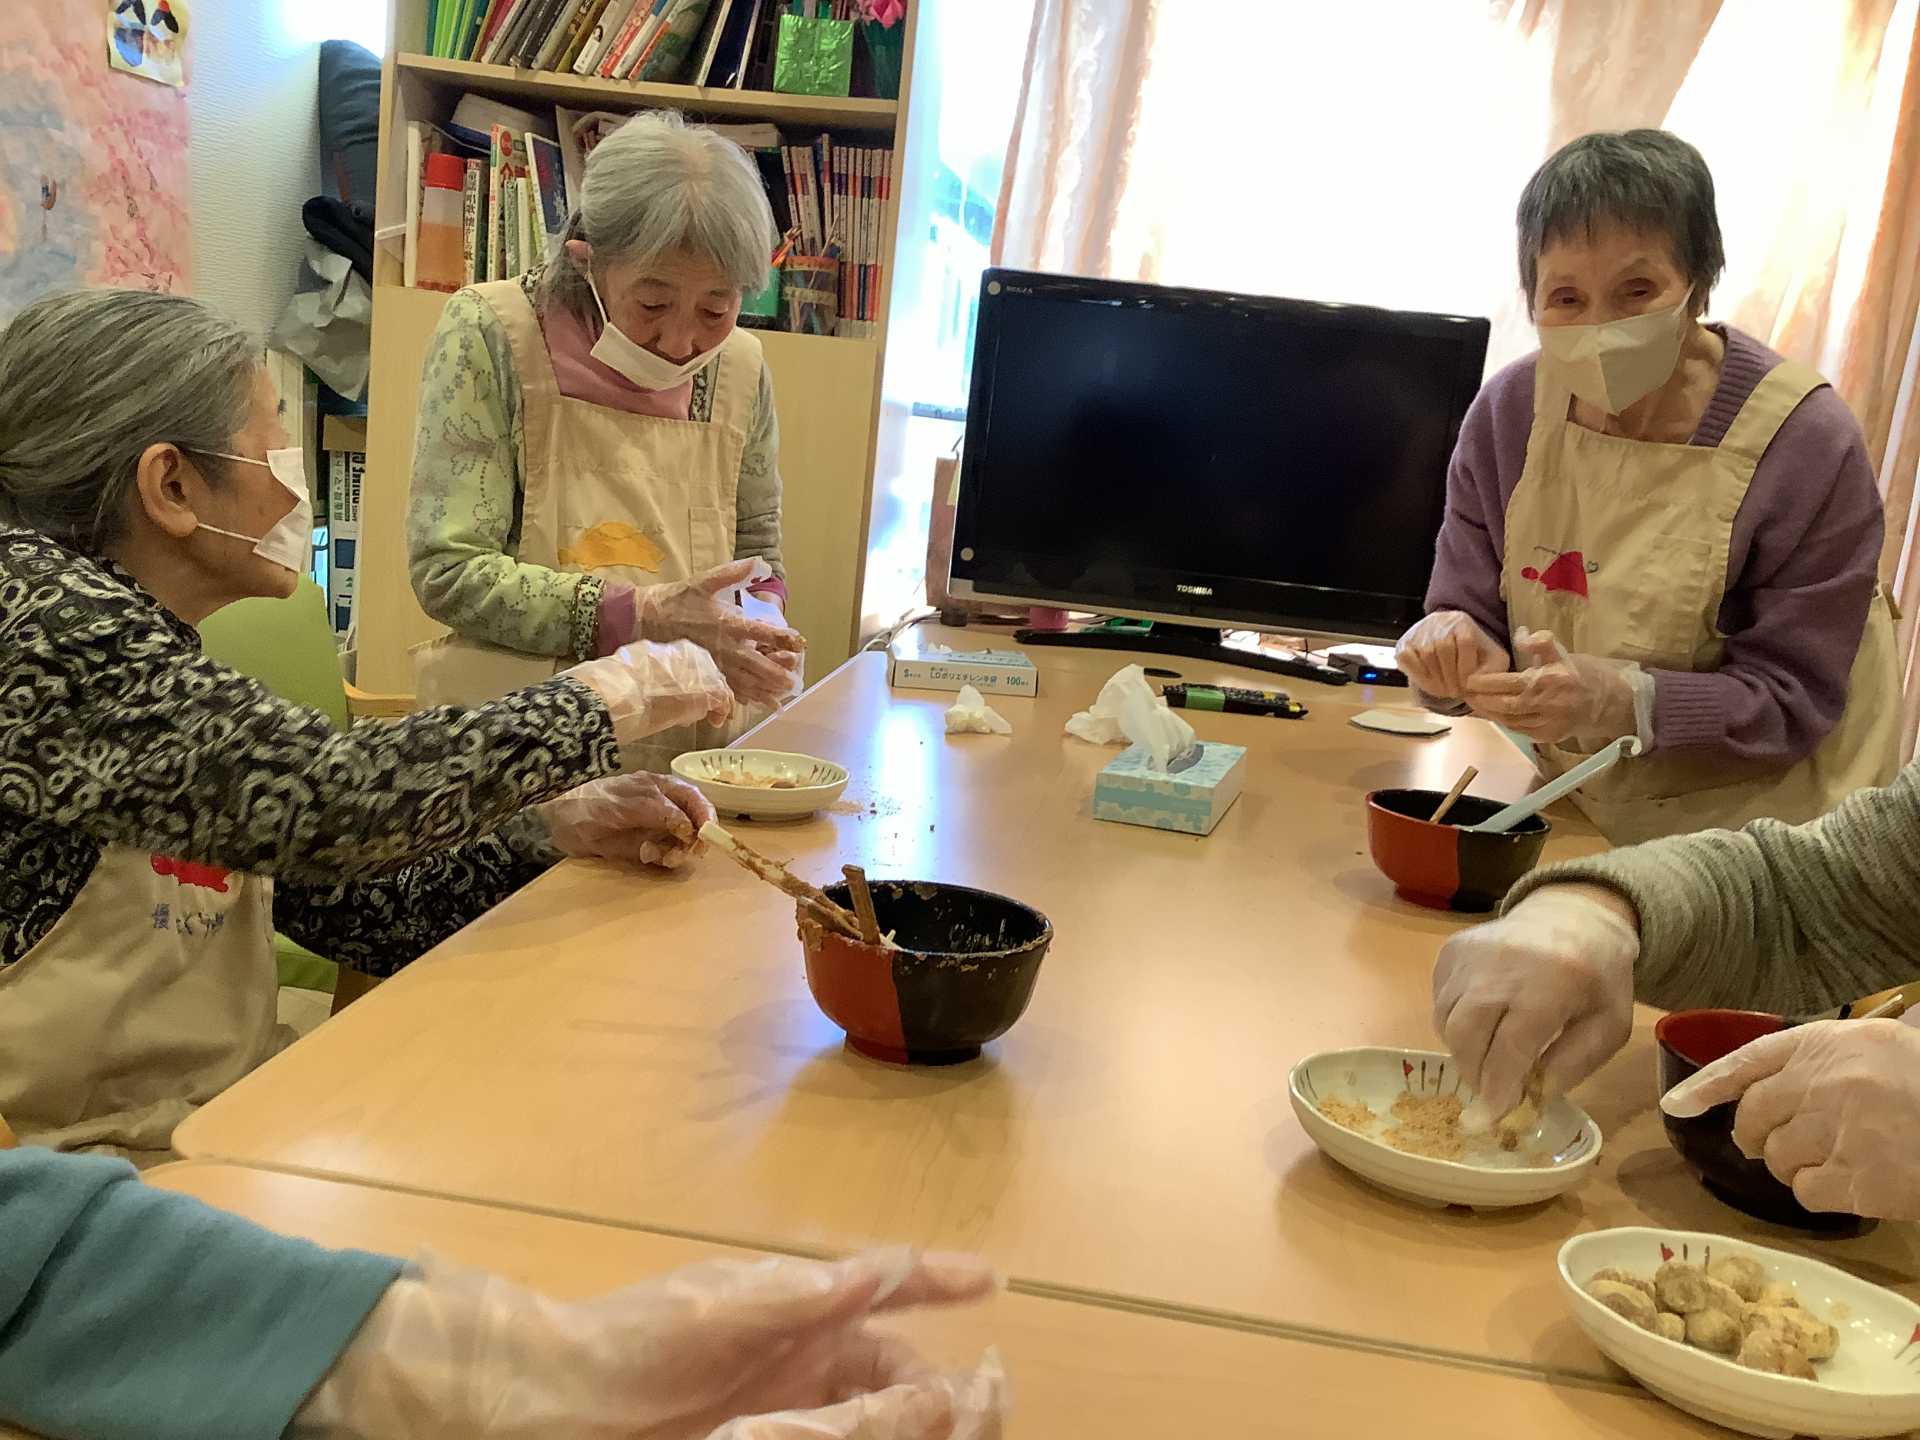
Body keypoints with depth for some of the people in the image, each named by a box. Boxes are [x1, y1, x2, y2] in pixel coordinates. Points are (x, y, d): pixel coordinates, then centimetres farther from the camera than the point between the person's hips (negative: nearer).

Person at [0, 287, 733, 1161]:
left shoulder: (156, 653, 9)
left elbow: (345, 905, 9)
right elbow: (329, 801, -28)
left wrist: (554, 832, -6)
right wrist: (603, 699, -15)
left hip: (227, 1114, 8)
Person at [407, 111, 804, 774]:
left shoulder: (739, 370, 6)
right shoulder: (489, 334, -6)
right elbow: (448, 572, -10)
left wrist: (754, 626, -4)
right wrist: (641, 617, -19)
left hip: (693, 752, 4)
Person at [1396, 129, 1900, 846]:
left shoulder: (1809, 445, -15)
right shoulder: (1506, 413, -3)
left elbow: (1791, 698, -14)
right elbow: (1469, 607, 0)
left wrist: (1622, 699, -30)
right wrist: (1454, 647, -24)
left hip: (1765, 820, -5)